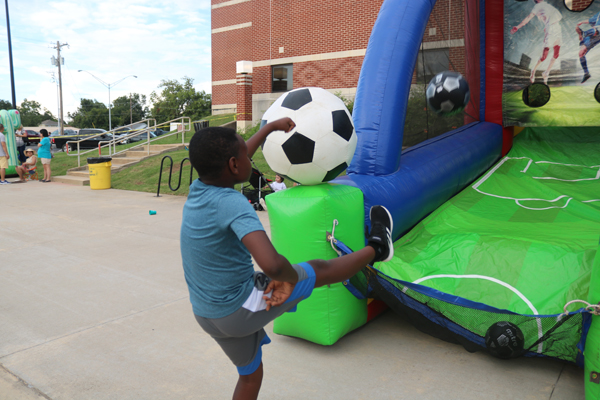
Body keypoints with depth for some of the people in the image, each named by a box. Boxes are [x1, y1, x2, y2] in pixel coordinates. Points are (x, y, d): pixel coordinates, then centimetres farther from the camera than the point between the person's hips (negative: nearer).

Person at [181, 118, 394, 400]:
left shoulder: (197, 189, -4)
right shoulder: (231, 204, -28)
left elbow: (231, 161, 17)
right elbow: (271, 264, -43)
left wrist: (271, 127, 27)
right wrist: (290, 278, -20)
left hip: (206, 314, 8)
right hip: (241, 308, -8)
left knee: (250, 374, 29)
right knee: (316, 270, 9)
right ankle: (376, 248, 30)